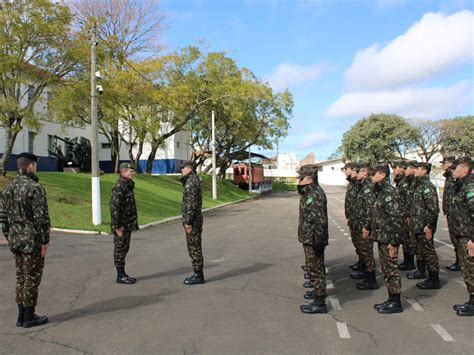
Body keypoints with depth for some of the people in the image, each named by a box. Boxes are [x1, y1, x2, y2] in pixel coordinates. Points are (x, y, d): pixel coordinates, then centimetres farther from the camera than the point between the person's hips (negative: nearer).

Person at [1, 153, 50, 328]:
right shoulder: (35, 188, -16)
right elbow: (41, 218, -18)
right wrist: (45, 241, -12)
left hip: (16, 240, 8)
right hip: (33, 241, -7)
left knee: (21, 278, 15)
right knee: (32, 279, 2)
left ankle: (21, 316, 23)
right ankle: (29, 317, 11)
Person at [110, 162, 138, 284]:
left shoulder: (128, 185, 13)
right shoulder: (119, 187, -18)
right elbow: (114, 207, -24)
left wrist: (133, 223, 18)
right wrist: (118, 226, -23)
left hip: (127, 225, 9)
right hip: (121, 226, -9)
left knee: (124, 249, 15)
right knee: (120, 250, 0)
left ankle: (122, 274, 24)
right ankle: (120, 276, 9)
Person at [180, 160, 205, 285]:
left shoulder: (191, 182, -16)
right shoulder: (194, 180, 16)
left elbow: (191, 204, -22)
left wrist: (188, 222, -21)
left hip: (192, 221, -10)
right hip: (194, 220, 10)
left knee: (194, 248, -4)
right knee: (195, 248, 13)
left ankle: (198, 276, 3)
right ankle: (198, 274, 20)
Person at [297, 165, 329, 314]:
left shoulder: (314, 195, -23)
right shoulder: (310, 193, 10)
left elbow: (321, 220, -27)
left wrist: (318, 241, -24)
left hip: (313, 240, -10)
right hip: (310, 239, 10)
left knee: (316, 269, -1)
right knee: (315, 268, 24)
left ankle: (319, 303, 8)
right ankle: (318, 291, 41)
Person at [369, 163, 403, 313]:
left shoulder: (389, 193, -19)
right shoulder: (381, 192, 11)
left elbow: (396, 219, -23)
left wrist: (394, 242, -22)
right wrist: (372, 231, 18)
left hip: (388, 240, -10)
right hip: (381, 238, 10)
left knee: (391, 270, 1)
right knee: (386, 269, 16)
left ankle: (395, 303, 13)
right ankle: (391, 299, 28)